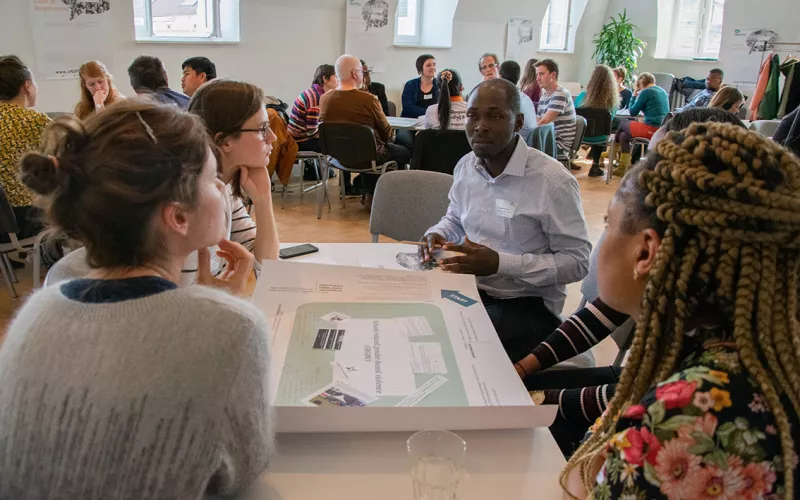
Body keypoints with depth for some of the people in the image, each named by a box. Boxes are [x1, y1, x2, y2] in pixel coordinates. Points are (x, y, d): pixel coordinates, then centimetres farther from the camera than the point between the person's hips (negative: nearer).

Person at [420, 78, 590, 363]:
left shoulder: (553, 180, -18)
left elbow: (576, 262, -16)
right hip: (467, 288, 6)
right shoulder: (466, 166, 3)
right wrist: (438, 235, -3)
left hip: (526, 304, -6)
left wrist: (500, 263, -25)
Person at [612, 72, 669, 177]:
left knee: (622, 124, 16)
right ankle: (623, 167, 18)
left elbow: (633, 112, -1)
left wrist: (634, 96, 11)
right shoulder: (663, 91, 16)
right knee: (623, 136, 18)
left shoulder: (646, 92, -7)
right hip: (662, 130, 8)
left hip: (651, 129, -8)